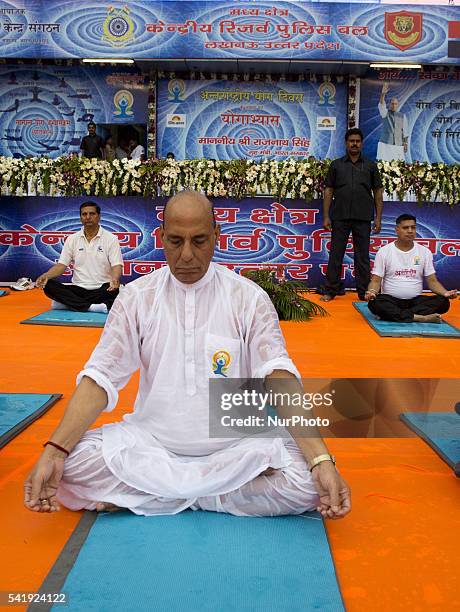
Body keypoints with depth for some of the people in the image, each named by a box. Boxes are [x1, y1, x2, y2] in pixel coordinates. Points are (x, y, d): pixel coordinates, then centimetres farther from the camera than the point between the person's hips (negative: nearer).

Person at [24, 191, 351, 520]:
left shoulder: (249, 297, -5)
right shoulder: (136, 296, -1)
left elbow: (278, 377, -13)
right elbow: (101, 377, -4)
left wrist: (322, 460, -26)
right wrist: (53, 451, -18)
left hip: (235, 444, 0)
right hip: (150, 441, 1)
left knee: (305, 483, -27)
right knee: (72, 465, -23)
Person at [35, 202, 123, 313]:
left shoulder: (111, 239, 0)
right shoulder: (72, 239, 9)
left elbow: (117, 265, -8)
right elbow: (62, 265, 6)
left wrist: (115, 279, -32)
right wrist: (46, 275, -15)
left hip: (102, 289, -2)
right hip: (78, 289, 3)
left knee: (116, 290, -36)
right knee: (48, 285, -22)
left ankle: (66, 303, -30)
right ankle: (91, 307, -34)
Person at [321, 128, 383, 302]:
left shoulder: (370, 166, 9)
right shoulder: (336, 165, 8)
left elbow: (378, 193, 8)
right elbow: (328, 191, 7)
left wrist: (378, 218, 0)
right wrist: (326, 216, -1)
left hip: (363, 218, 0)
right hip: (340, 217, 0)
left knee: (362, 256, 5)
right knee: (335, 255, 2)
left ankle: (364, 292, 12)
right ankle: (331, 290, 9)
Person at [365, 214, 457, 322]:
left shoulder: (425, 252, 7)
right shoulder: (384, 251, 0)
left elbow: (432, 281, 6)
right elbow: (376, 280, -2)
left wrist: (445, 293, -15)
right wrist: (371, 291, -26)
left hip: (416, 301, 3)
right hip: (391, 300, -3)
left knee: (443, 302, -24)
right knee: (374, 303, -35)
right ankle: (420, 317, -33)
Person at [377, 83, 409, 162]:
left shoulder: (402, 116, 11)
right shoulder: (385, 113, 5)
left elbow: (405, 131, 10)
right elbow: (381, 105, -16)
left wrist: (405, 143, 2)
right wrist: (383, 94, -33)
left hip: (398, 146, 2)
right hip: (385, 145, -2)